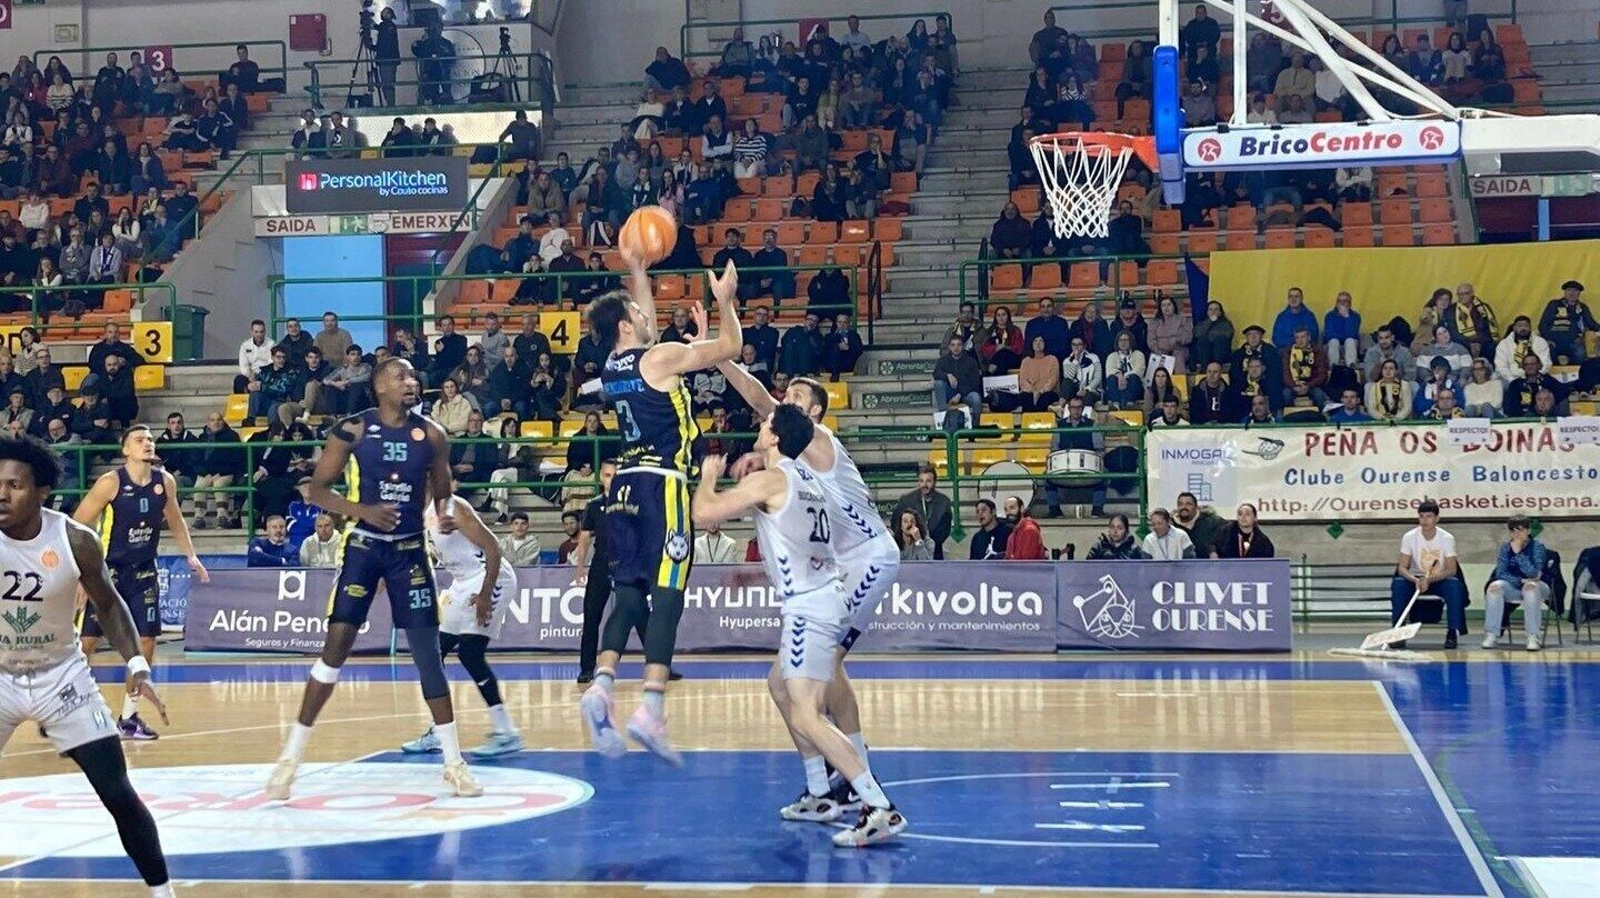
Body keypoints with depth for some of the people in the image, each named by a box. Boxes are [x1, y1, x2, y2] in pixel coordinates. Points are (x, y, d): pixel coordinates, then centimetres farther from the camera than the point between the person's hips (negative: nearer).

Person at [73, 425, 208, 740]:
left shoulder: (165, 482, -1)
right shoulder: (110, 483, -15)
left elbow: (175, 520, 18)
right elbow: (77, 526, -11)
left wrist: (191, 556, 12)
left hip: (143, 572, 5)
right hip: (106, 570, -5)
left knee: (146, 642, 1)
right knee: (86, 642, -5)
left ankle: (128, 717, 12)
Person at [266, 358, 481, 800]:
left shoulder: (431, 435, 0)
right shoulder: (353, 430, -6)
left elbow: (442, 491, 11)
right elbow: (317, 489, -3)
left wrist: (445, 513, -12)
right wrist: (362, 510, -19)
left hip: (410, 549, 2)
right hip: (364, 547, -2)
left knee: (428, 652, 0)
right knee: (336, 644, -6)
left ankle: (454, 762, 7)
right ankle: (293, 753, 4)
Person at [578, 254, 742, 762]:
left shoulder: (612, 369, 14)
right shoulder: (660, 359, -6)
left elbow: (644, 326, 35)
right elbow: (729, 346, -2)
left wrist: (636, 271, 40)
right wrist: (725, 300, 13)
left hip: (624, 486, 7)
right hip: (662, 484, -7)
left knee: (630, 592, 9)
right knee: (666, 595, -10)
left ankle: (602, 685, -9)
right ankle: (651, 708, -19)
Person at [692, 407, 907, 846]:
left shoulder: (768, 479, -10)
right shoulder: (808, 479, 17)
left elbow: (704, 514, -13)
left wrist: (709, 476, 6)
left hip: (809, 607, -10)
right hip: (827, 597, 10)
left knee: (806, 717, -14)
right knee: (779, 683, 26)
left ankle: (880, 809, -23)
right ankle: (820, 796, 27)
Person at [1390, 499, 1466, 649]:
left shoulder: (1447, 538, -10)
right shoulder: (1409, 537, -8)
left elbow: (1452, 570, -14)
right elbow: (1402, 567, -12)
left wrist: (1429, 579, -30)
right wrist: (1415, 580, -34)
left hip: (1439, 580, -1)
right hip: (1415, 579, 1)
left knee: (1454, 585, -33)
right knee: (1398, 584, -30)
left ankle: (1452, 633, -24)